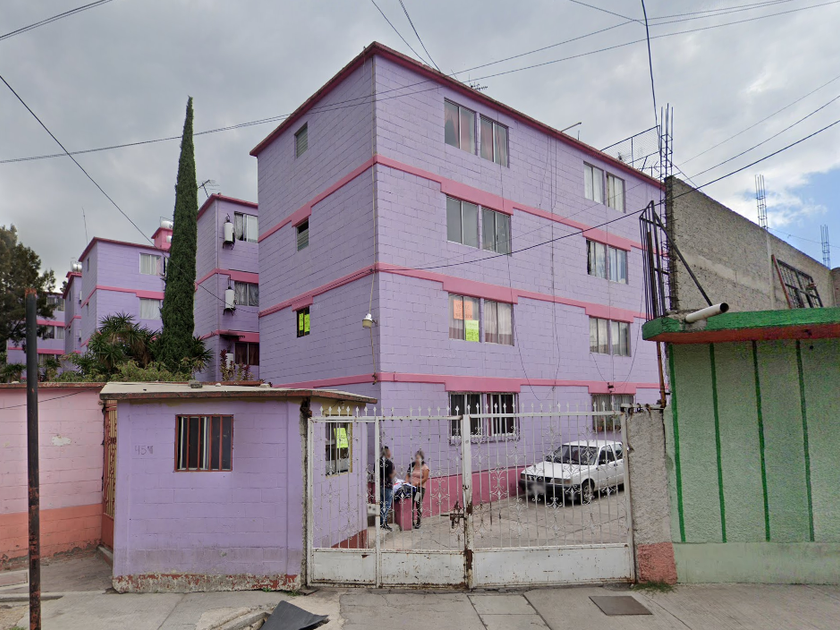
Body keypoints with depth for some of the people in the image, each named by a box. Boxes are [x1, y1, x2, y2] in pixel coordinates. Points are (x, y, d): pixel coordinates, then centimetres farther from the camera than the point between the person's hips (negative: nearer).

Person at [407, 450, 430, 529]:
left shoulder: (425, 467, -5)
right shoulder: (412, 465, 8)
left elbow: (425, 478, -11)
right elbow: (408, 475, 13)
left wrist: (417, 483, -20)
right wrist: (407, 481, -5)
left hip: (420, 488, -5)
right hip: (411, 487, 5)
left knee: (418, 505, -1)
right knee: (410, 504, 9)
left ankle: (418, 523, 6)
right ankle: (411, 521, 21)